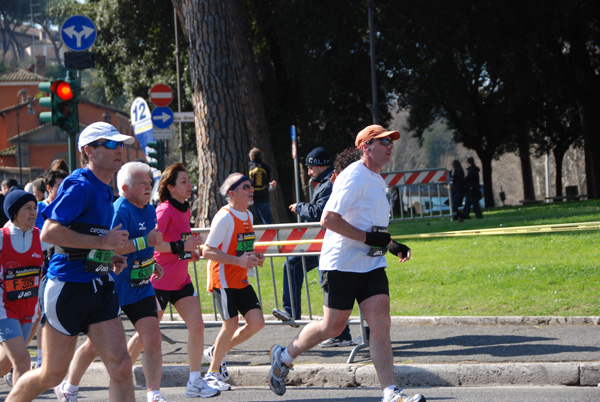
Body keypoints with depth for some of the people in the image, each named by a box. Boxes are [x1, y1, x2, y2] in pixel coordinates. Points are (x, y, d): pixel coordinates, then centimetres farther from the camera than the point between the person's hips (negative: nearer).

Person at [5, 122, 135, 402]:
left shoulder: (105, 191, 16)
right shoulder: (79, 186, -12)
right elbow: (49, 233, -22)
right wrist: (103, 242, -19)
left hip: (99, 287, 8)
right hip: (67, 286, -8)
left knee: (121, 368, -6)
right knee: (52, 375, 3)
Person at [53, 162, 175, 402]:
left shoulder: (149, 211, 8)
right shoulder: (120, 210, -19)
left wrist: (151, 262, 12)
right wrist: (145, 242, -32)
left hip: (140, 288, 7)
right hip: (112, 289, -6)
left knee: (153, 339, -10)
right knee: (96, 344, 8)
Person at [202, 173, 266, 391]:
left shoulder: (248, 215, 10)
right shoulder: (224, 217, -17)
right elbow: (208, 252, -20)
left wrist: (254, 256, 3)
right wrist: (239, 261, -26)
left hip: (241, 280, 8)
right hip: (223, 280, -8)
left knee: (257, 322, 0)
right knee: (231, 324, -8)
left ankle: (216, 353, 19)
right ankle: (212, 373, 9)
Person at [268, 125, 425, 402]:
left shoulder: (377, 181, 17)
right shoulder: (353, 176, -13)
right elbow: (329, 219, -22)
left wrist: (392, 245, 17)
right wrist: (368, 238, -23)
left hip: (372, 264, 8)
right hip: (342, 263, -8)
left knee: (381, 323, -7)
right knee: (333, 325, 1)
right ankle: (284, 356, 26)